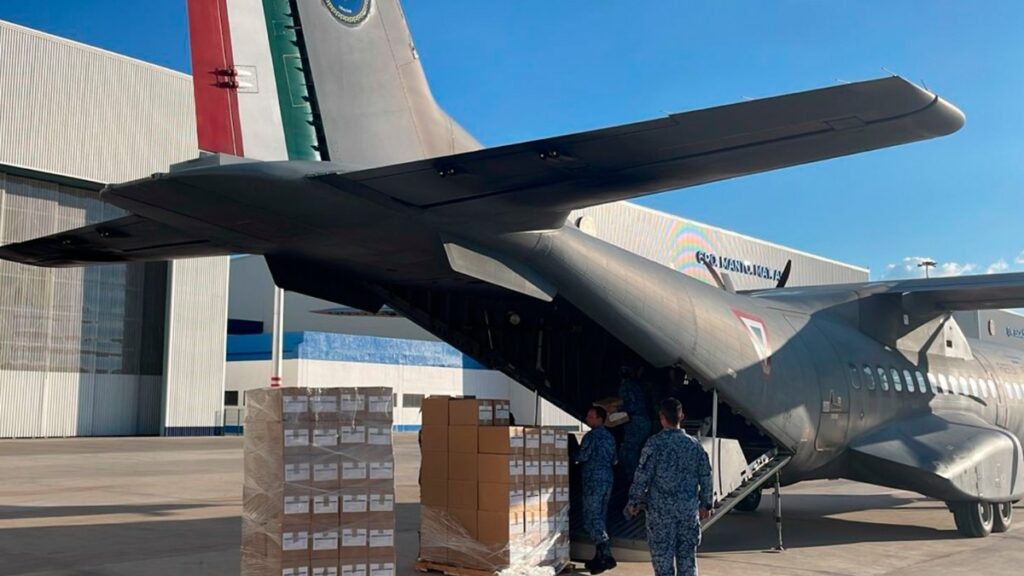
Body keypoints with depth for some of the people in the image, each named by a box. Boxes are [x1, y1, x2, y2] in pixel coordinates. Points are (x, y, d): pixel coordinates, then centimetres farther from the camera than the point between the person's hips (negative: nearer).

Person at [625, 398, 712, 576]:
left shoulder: (655, 443, -10)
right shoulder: (694, 444, 3)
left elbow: (642, 476, -11)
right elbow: (705, 476, 7)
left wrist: (634, 502, 0)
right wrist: (706, 504, 18)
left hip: (661, 510, -4)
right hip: (689, 510, 4)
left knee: (663, 556, 2)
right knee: (688, 556, 11)